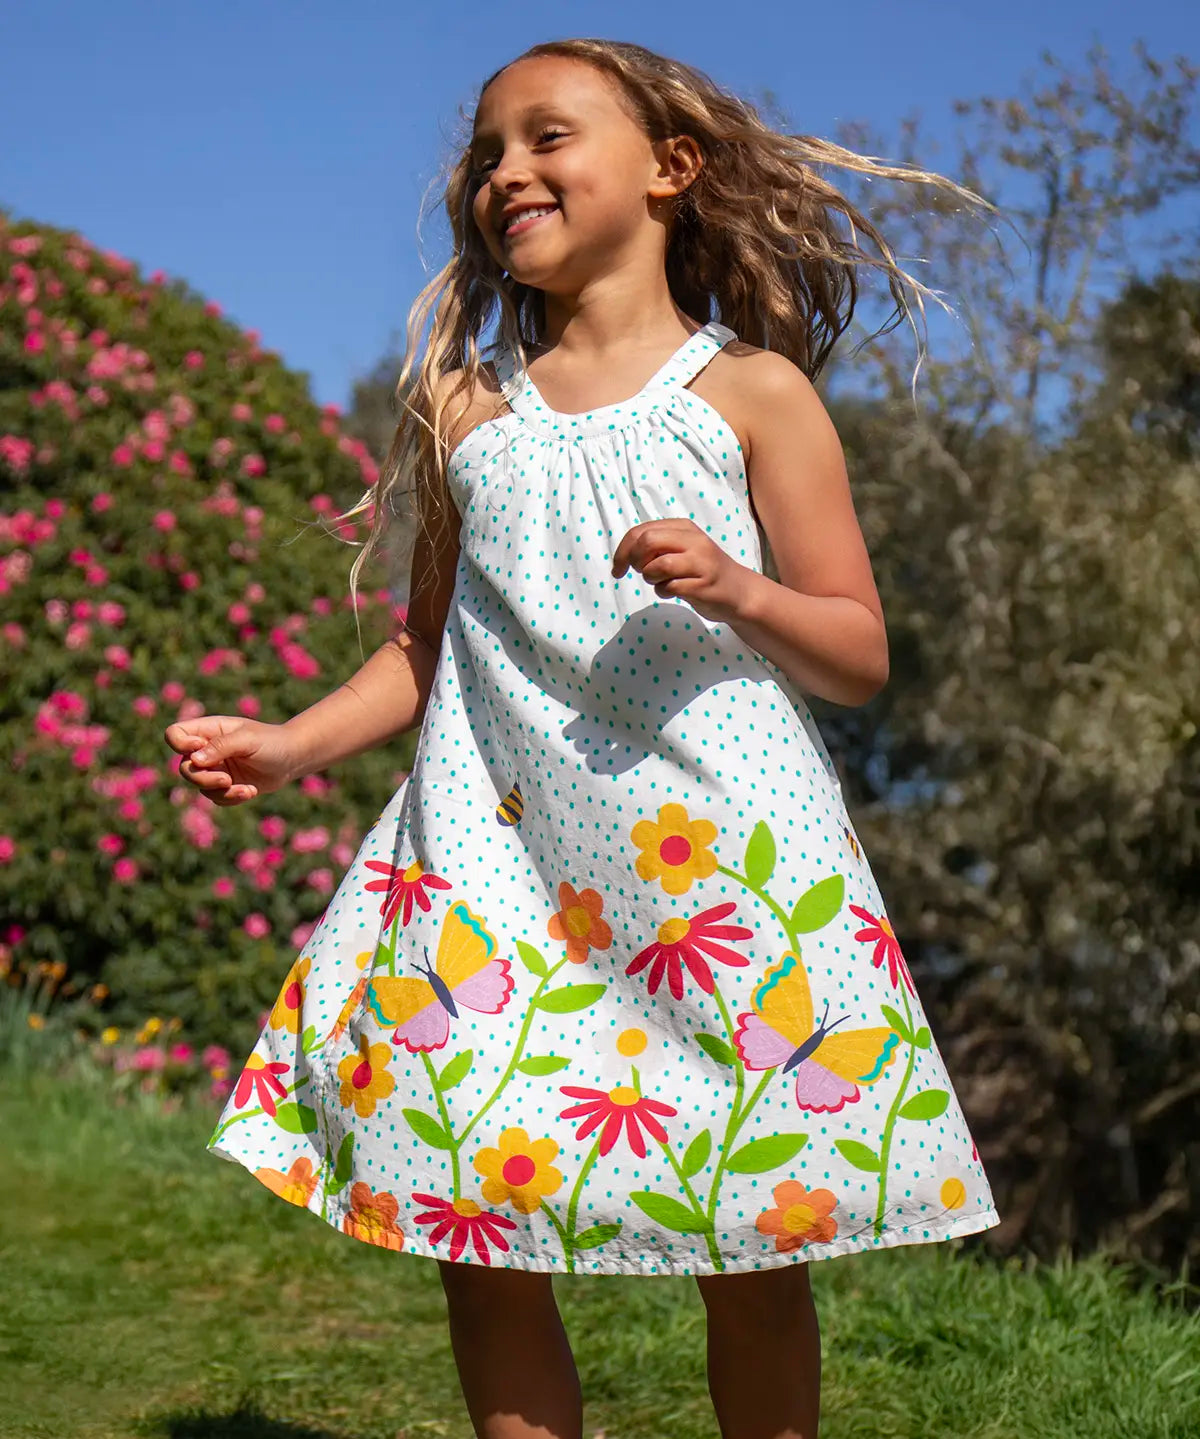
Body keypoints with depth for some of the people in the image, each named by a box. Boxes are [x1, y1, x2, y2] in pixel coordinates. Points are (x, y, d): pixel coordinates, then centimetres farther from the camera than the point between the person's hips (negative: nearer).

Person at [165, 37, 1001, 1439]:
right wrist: (291, 744, 6)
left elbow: (860, 658, 3)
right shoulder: (468, 410, 14)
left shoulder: (750, 392, 4)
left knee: (752, 1249, 1)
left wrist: (738, 592, -16)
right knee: (480, 1241, -1)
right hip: (500, 853, 3)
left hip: (713, 850, -3)